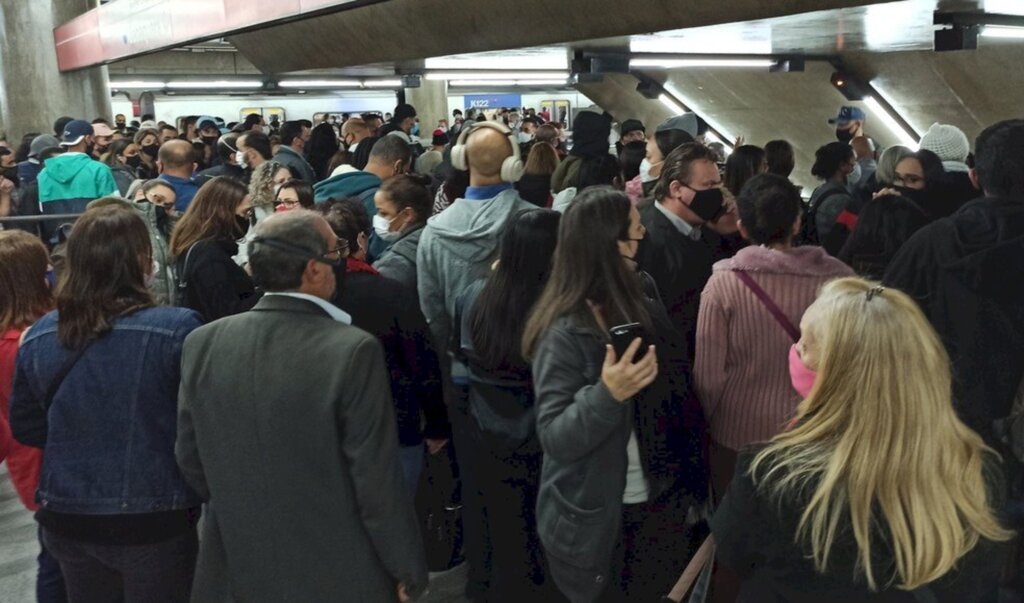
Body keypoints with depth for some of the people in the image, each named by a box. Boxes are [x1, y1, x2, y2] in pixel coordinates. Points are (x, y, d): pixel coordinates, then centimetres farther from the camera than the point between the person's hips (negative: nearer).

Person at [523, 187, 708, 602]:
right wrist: (606, 394, -36)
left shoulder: (647, 309, -2)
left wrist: (691, 483, -3)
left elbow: (678, 397, 1)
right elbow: (554, 439, -22)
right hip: (595, 522, -6)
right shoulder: (565, 334, -20)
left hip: (660, 504, 6)